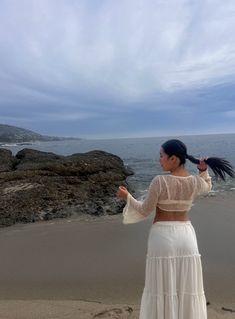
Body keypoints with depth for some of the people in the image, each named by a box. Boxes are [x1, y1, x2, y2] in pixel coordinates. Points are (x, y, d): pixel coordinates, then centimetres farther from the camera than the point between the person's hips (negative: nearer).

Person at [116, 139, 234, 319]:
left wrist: (127, 197, 3)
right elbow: (207, 187, 24)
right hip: (186, 235, 4)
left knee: (163, 288, 11)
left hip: (163, 235, -4)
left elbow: (145, 211, -8)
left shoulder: (159, 181, -15)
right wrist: (204, 170, 14)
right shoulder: (195, 182, -2)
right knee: (187, 287, 19)